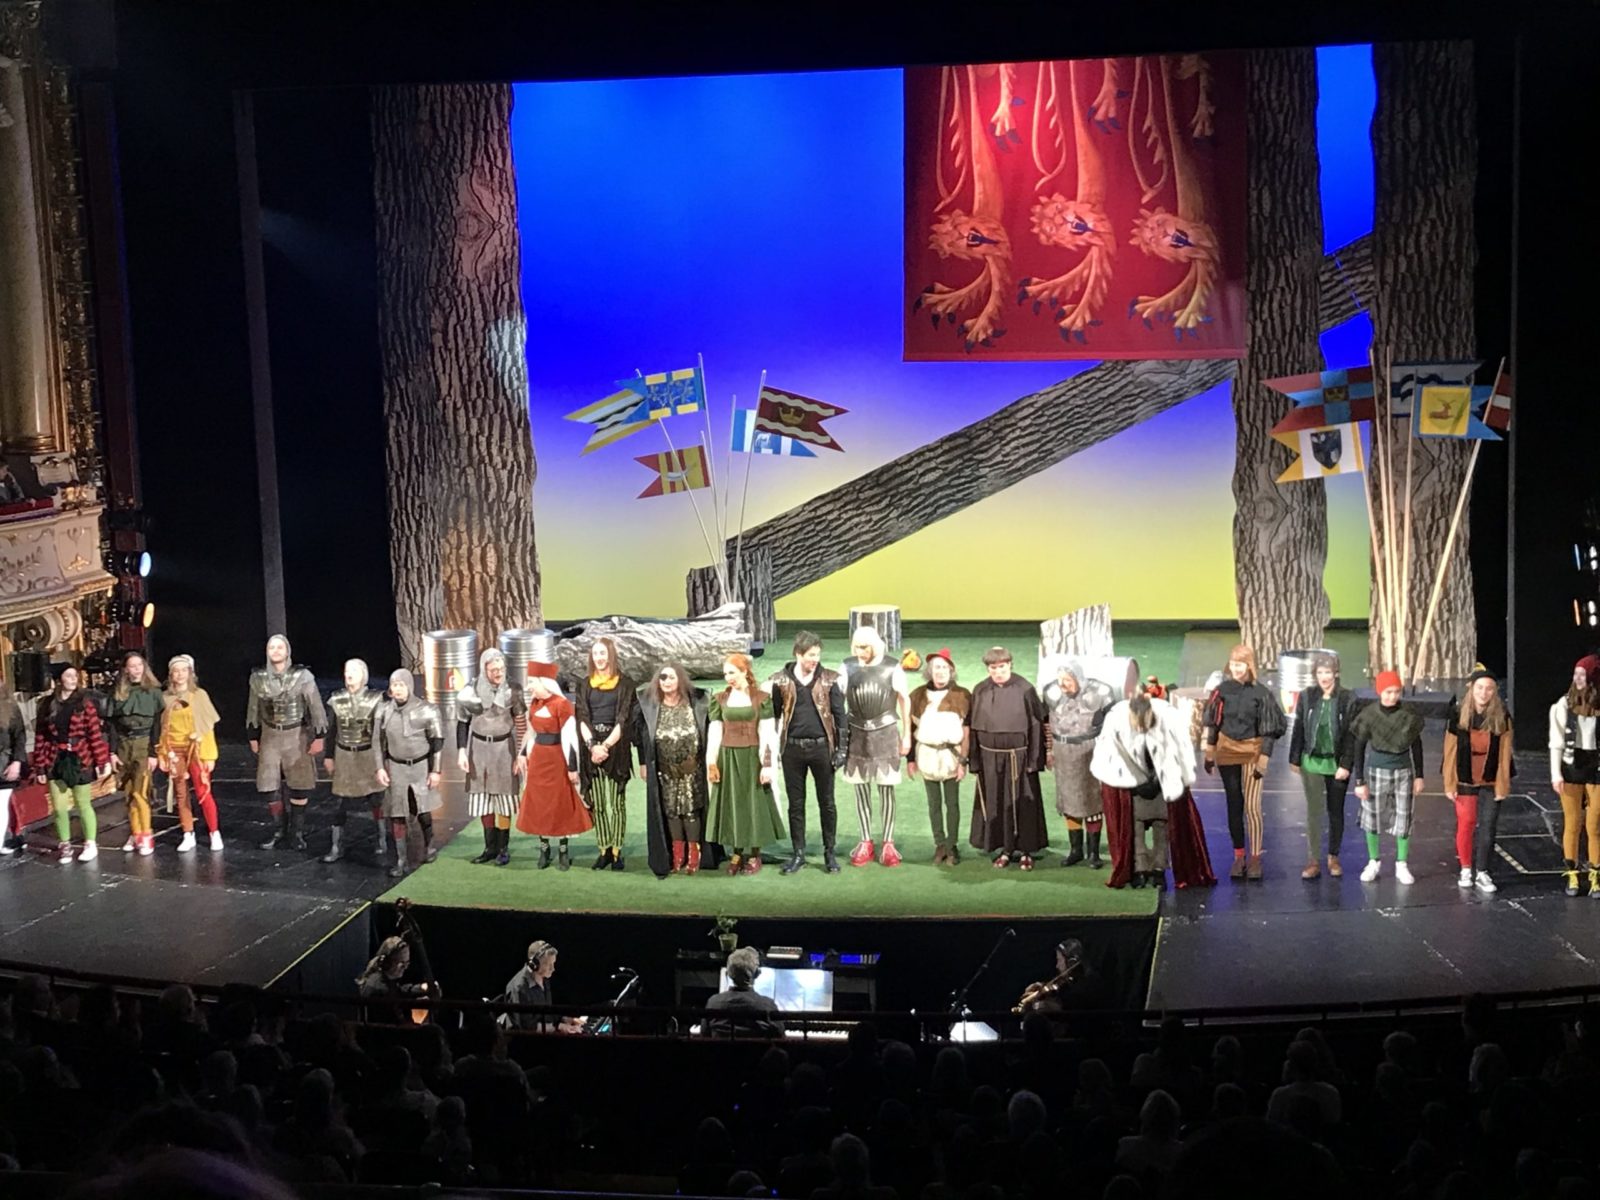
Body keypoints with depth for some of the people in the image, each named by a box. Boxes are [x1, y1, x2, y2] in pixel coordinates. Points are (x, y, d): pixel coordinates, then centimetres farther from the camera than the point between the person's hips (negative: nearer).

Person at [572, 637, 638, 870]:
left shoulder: (625, 685, 3)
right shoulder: (584, 685, 12)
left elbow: (624, 720, -4)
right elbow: (582, 718, 3)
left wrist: (606, 745, -13)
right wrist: (592, 745, -12)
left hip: (616, 747, -3)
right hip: (590, 747, 3)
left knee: (617, 802, -4)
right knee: (597, 803, 2)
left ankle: (616, 851, -2)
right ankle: (604, 850, 5)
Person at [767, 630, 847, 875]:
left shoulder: (829, 679, -1)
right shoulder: (780, 681, -1)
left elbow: (839, 715, 2)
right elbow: (773, 715, 5)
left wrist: (841, 748, -2)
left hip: (821, 747, 0)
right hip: (792, 748, 0)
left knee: (827, 802, 6)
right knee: (796, 803, 8)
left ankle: (829, 853, 17)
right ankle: (798, 853, 17)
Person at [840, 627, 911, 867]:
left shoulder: (892, 669, -6)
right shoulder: (848, 669, -1)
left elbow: (904, 701, 1)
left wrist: (906, 735, 1)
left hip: (885, 733, -2)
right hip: (857, 734, 2)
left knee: (886, 790, 3)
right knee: (861, 790, 8)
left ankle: (888, 843, 12)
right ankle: (865, 842, 18)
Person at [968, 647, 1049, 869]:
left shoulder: (1024, 689, -9)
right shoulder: (980, 691, 1)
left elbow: (1037, 724, -6)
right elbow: (974, 728, 5)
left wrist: (1034, 759, -9)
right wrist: (975, 761, 3)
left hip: (1019, 756, -3)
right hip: (990, 757, 3)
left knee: (1022, 803, 3)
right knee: (996, 803, 7)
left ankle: (1025, 850, 13)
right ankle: (1004, 849, 18)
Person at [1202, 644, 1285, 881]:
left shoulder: (1260, 693, -7)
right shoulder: (1222, 690, 1)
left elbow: (1269, 730, -6)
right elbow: (1212, 723, 8)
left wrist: (1263, 759, -10)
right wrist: (1209, 753, 7)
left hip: (1252, 751, -3)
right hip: (1227, 750, 3)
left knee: (1251, 805, -8)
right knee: (1233, 805, 7)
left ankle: (1255, 857, 1)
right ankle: (1238, 856, 13)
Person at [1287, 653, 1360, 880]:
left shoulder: (1348, 699, -6)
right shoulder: (1306, 696, -1)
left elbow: (1351, 734, -7)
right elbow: (1298, 729, 3)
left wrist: (1345, 765, -11)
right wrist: (1294, 759, 1)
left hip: (1337, 763, -1)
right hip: (1312, 762, 1)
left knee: (1335, 811, 10)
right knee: (1313, 811, 2)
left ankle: (1333, 857, 24)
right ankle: (1313, 861, 6)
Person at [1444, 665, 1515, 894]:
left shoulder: (1502, 718, -5)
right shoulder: (1458, 715, -6)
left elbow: (1504, 754, -2)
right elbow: (1450, 751, -3)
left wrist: (1503, 785, -4)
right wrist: (1449, 784, -4)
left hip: (1490, 782, 0)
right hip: (1465, 781, 0)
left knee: (1487, 827, -1)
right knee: (1466, 824, 6)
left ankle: (1482, 872, 10)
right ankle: (1466, 869, 21)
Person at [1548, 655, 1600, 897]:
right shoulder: (1565, 704, -2)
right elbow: (1557, 742, 1)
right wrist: (1556, 773, -5)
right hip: (1571, 767, 1)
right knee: (1572, 823, 7)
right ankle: (1571, 875, 17)